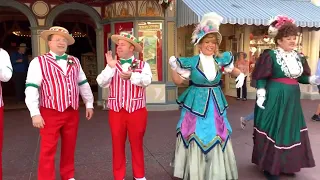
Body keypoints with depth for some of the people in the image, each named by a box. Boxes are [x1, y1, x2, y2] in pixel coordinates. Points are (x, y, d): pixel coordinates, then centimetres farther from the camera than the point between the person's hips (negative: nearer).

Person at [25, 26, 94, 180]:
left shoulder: (74, 62, 10)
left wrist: (89, 104, 15)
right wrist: (35, 113, -16)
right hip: (50, 113, -5)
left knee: (69, 147, 16)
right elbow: (31, 89, -11)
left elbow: (83, 84, 16)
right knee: (48, 150, 2)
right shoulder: (39, 62, -6)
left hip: (72, 113, 5)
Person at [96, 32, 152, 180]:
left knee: (137, 144, 11)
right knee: (117, 145, 10)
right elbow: (102, 83, -3)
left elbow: (146, 80, -17)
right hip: (116, 111, 2)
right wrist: (110, 67, -13)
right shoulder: (112, 65, 9)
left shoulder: (143, 65, 2)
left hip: (137, 111, -2)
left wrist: (131, 76, -32)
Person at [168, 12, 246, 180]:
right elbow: (178, 81, -2)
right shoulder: (191, 62, -7)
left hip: (215, 104, 3)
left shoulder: (221, 60, 2)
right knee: (196, 137, 6)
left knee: (216, 138, 10)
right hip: (196, 103, -3)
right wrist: (173, 67, -16)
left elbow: (232, 69, 20)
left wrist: (241, 75, 0)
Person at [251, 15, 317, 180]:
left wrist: (314, 80, -3)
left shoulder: (298, 57, 10)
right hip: (274, 98, -7)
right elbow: (261, 78, -12)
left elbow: (302, 77, 14)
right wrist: (261, 96, -19)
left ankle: (286, 164, 31)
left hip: (292, 99, 7)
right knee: (273, 131, 0)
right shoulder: (270, 56, -11)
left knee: (290, 131, 14)